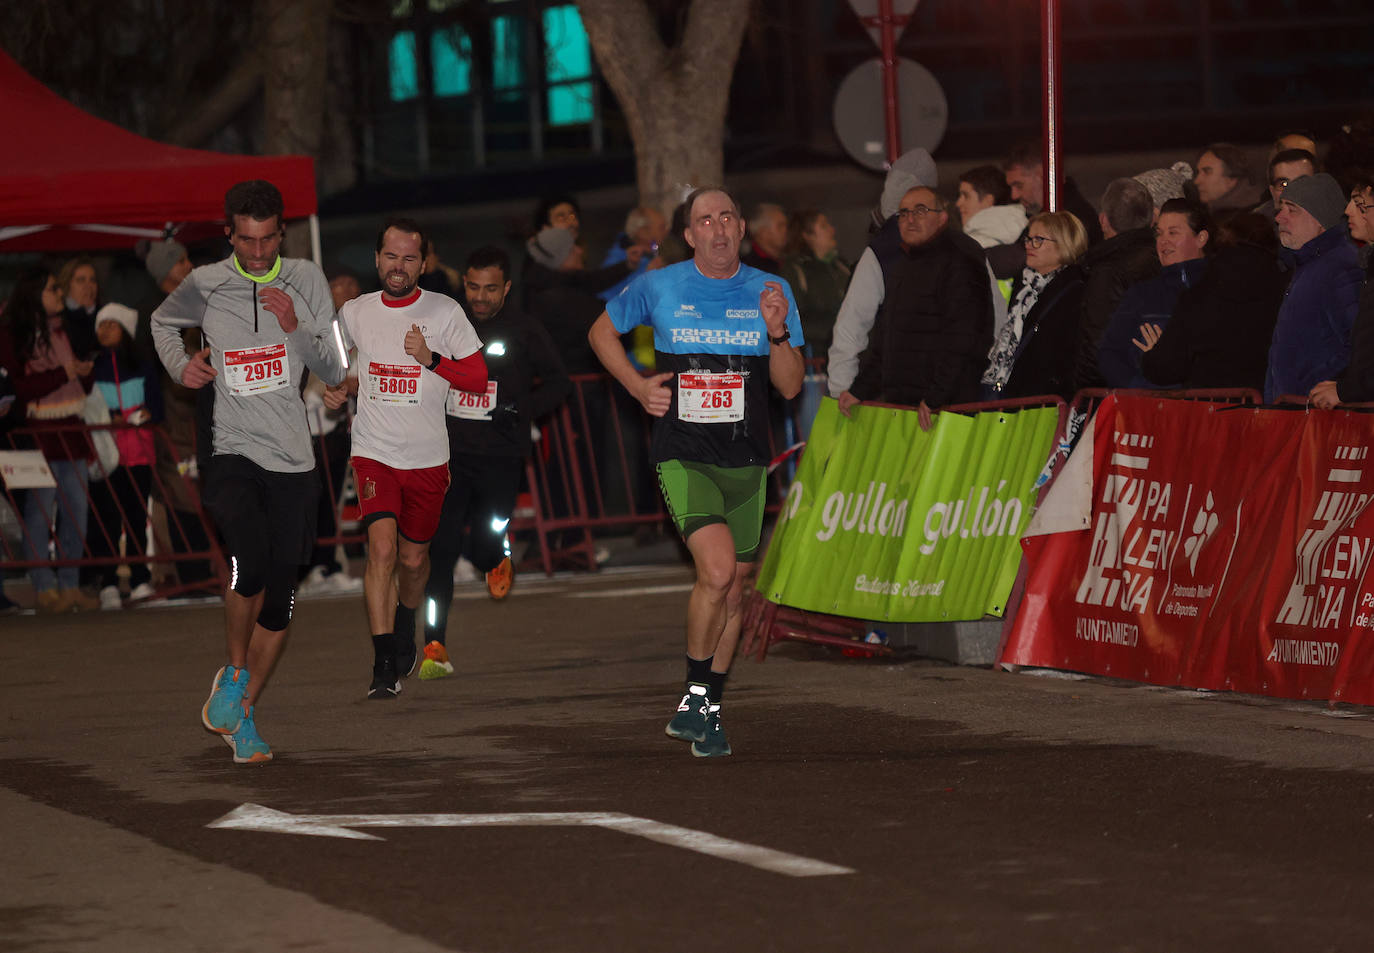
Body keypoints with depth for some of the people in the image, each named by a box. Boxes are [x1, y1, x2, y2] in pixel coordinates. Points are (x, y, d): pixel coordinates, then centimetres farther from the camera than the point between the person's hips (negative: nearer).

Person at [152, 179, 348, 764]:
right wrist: (180, 365, 4)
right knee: (251, 562, -27)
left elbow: (335, 371, 4)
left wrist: (297, 327, -12)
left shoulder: (306, 281, 3)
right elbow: (162, 322, 23)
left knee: (279, 595, 3)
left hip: (292, 459, 2)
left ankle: (243, 714, 17)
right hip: (233, 454, -2)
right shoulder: (205, 286, 1)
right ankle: (234, 675, -4)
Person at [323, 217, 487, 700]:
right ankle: (384, 665, -20)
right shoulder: (354, 313, 2)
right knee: (381, 547, -19)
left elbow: (477, 378, -3)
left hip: (427, 457, 0)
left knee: (413, 558, 13)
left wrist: (430, 358, -17)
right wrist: (335, 389, 1)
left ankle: (405, 623, 46)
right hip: (373, 451, 0)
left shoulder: (444, 312, -3)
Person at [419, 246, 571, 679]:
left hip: (501, 455, -1)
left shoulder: (525, 331, 1)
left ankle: (498, 559, 35)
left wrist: (522, 409, -10)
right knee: (441, 547, -10)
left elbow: (558, 382, 7)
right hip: (449, 452, 1)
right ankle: (435, 646, -7)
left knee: (484, 548, -5)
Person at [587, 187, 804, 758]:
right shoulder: (659, 288, -1)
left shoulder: (770, 292, 4)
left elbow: (790, 387, 3)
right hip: (683, 458, -3)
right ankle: (694, 697, -6)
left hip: (746, 462, 3)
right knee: (718, 569, -22)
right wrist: (638, 386, 2)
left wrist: (777, 333, -15)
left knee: (734, 589, 9)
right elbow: (602, 332, 16)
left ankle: (709, 710, 24)